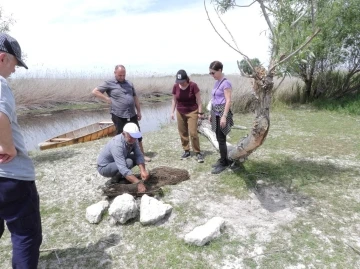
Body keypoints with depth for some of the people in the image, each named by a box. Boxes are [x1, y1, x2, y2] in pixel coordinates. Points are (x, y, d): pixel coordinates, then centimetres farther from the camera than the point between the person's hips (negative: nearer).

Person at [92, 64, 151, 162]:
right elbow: (95, 91, -2)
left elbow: (135, 98, 18)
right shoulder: (109, 83, -1)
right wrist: (108, 99, -8)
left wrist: (139, 111, 14)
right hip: (118, 116, -5)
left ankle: (142, 154, 21)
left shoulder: (129, 83, 14)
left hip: (132, 115, 5)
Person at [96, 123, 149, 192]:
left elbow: (139, 155, -20)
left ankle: (119, 176, 7)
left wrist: (143, 171, -38)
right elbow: (122, 168, -44)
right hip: (104, 167, -8)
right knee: (128, 162, -30)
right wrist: (139, 183, -49)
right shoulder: (117, 145, -37)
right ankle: (115, 179, -4)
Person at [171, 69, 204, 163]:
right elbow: (174, 100, 6)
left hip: (192, 112, -4)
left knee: (193, 133, -10)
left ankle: (198, 153, 1)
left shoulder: (193, 85, -14)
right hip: (180, 113, 4)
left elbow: (198, 100, -10)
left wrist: (200, 112, -11)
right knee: (183, 133, 6)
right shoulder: (175, 86, -4)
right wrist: (172, 112, 4)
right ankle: (186, 151, 19)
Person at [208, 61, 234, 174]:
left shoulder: (225, 83, -13)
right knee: (219, 138, 14)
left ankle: (223, 163, 7)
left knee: (221, 139, -3)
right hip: (216, 113, 9)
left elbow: (228, 101, -17)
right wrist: (211, 113, 20)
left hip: (221, 113, -9)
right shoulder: (217, 83, 13)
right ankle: (223, 160, 25)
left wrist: (224, 116, -22)